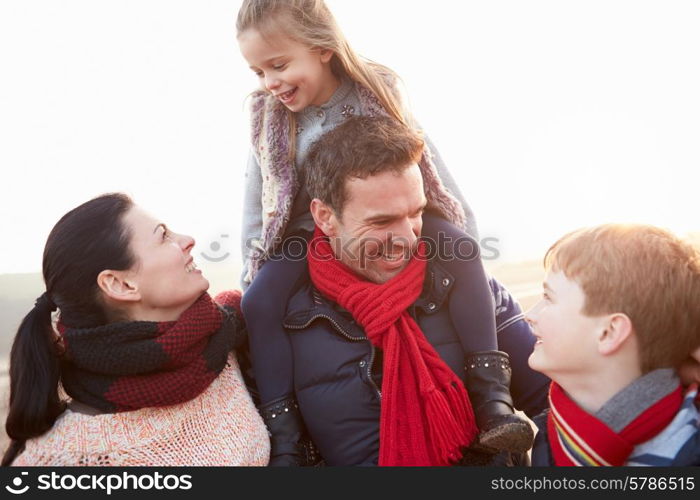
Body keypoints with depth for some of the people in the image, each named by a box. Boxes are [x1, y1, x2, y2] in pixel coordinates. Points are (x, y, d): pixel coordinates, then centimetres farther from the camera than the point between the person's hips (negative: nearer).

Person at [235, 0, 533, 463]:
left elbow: (429, 163, -4)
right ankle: (283, 439, -13)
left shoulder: (376, 91, -8)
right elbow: (256, 203, 7)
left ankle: (492, 397, -23)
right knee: (259, 301, -23)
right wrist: (251, 268, 6)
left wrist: (467, 241, -5)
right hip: (309, 235, 2)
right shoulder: (268, 118, -2)